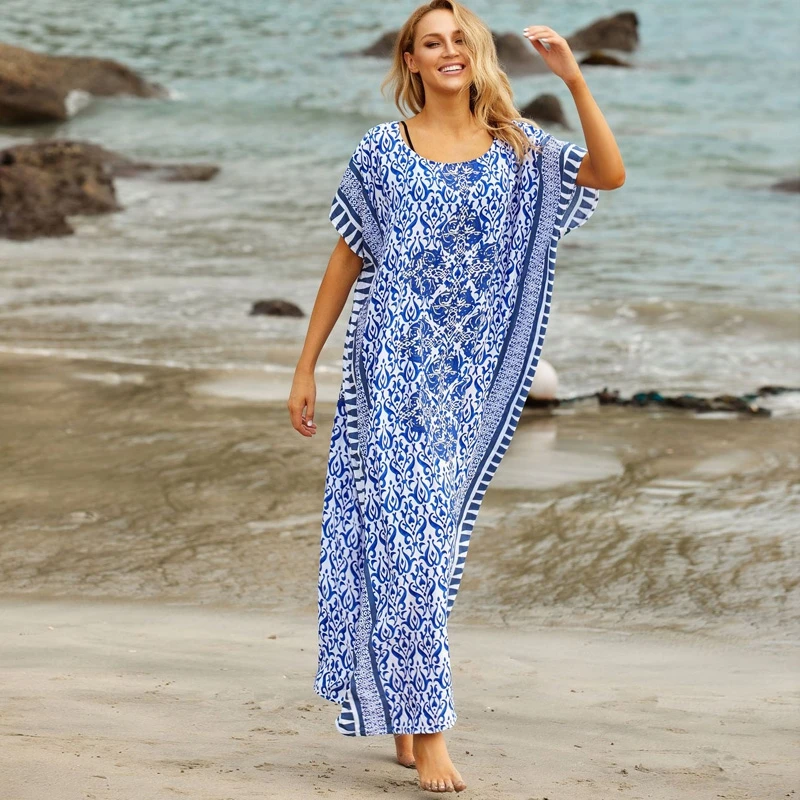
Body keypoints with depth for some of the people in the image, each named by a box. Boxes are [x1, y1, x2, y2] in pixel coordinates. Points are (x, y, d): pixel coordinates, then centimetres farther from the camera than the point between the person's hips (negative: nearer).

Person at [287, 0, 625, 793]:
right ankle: (425, 727, -6)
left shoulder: (518, 149, 5)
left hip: (468, 378, 2)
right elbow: (346, 260, 6)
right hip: (391, 369, -2)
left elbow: (611, 173, -10)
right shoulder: (383, 149, 1)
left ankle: (404, 714, 22)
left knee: (436, 538, 9)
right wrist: (305, 368, 6)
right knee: (405, 535, -8)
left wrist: (574, 80, -19)